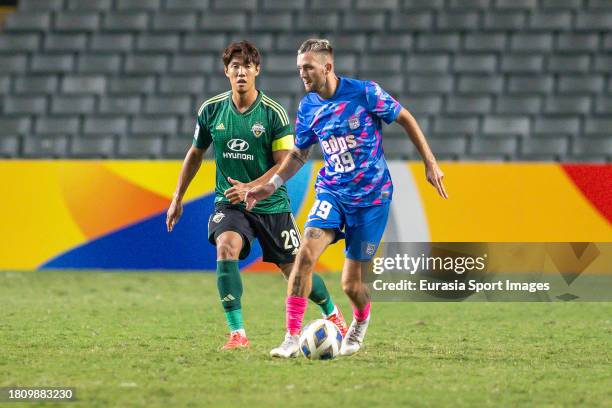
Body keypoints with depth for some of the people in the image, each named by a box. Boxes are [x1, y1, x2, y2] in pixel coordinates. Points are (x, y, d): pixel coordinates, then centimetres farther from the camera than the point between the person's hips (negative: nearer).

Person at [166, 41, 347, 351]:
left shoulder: (273, 113, -11)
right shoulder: (211, 110, -2)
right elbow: (195, 154, 13)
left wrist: (250, 188, -27)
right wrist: (177, 198, 14)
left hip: (272, 205, -1)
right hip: (229, 204, 1)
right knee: (226, 249, -29)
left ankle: (332, 314, 37)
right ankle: (237, 334, -27)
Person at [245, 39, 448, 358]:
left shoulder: (365, 93, -13)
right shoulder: (307, 108, 1)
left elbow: (405, 119, -1)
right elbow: (299, 153, 15)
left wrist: (430, 163, -1)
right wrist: (273, 184, 1)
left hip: (372, 197, -3)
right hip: (332, 193, 3)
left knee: (351, 284, -1)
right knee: (306, 253, -23)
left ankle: (361, 320, 36)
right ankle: (292, 338, -17)